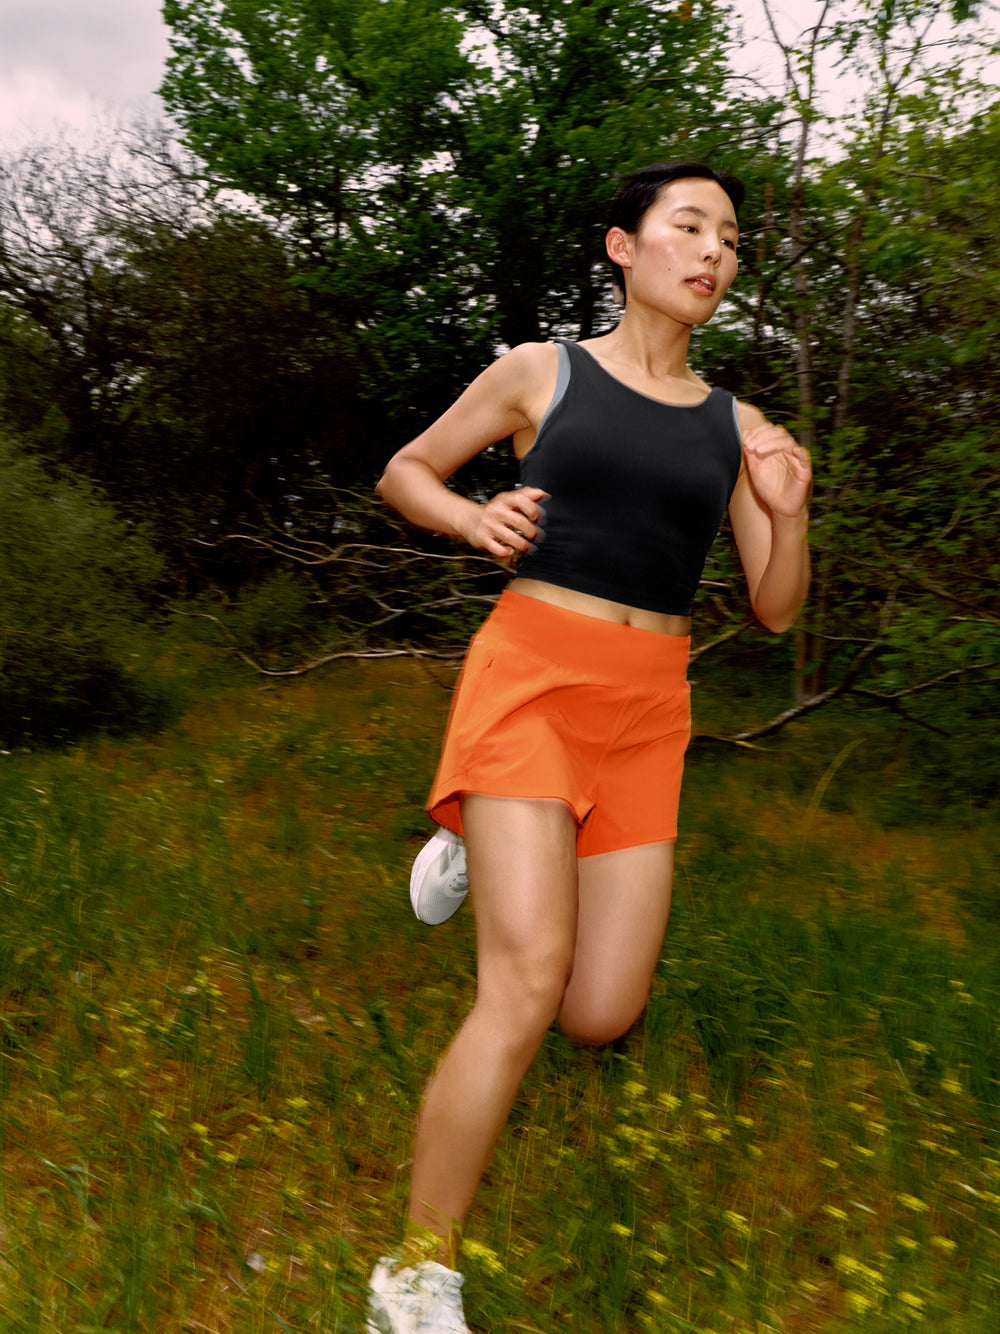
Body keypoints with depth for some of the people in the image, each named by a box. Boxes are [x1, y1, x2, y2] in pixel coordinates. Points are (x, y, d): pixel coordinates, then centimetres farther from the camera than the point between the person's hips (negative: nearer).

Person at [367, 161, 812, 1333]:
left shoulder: (738, 429, 11)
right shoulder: (539, 371, 5)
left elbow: (776, 609, 11)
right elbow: (403, 473, 14)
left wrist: (790, 516, -8)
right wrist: (476, 519, -7)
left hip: (647, 714, 4)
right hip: (530, 675, -4)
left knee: (600, 1018, 3)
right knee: (527, 988, -17)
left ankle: (493, 851, 31)